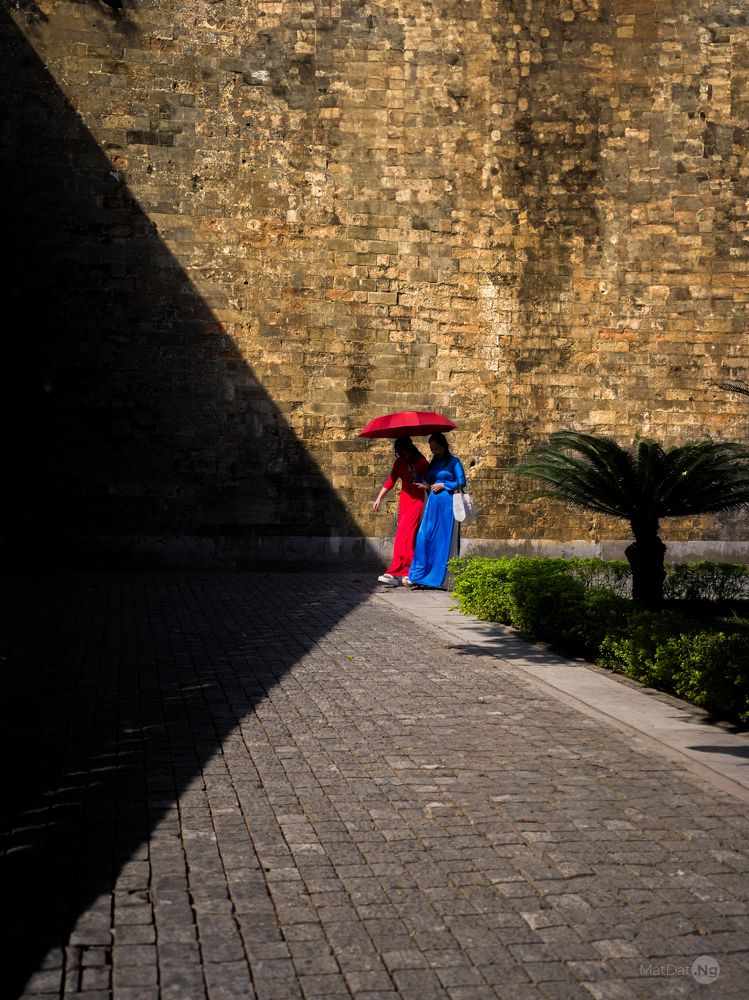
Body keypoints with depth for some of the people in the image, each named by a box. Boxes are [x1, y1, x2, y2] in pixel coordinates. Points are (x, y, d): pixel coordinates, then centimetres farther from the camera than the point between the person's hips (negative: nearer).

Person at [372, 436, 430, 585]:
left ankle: (394, 572, -15)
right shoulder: (400, 461, 8)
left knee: (403, 535, -13)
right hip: (404, 500, 6)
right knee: (407, 537, 6)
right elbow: (391, 480, 14)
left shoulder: (420, 461, -8)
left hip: (416, 501, -6)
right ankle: (408, 572, 12)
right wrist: (379, 498, 12)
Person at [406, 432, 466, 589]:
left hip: (447, 504, -5)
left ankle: (439, 576, 6)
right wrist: (426, 486, 5)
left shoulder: (454, 462, -2)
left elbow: (461, 482, -7)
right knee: (425, 537, -2)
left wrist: (443, 485, -8)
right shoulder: (433, 462, 16)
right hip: (433, 503, 6)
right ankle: (417, 576, -1)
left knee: (444, 540, -1)